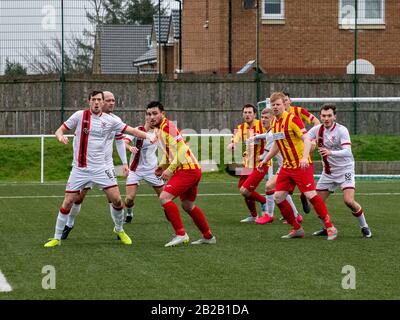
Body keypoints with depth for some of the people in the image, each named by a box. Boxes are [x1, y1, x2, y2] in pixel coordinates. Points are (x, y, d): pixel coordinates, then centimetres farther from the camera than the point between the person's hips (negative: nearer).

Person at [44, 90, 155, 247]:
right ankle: (56, 238, 9)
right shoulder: (80, 116, -2)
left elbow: (131, 130, 2)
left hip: (100, 168, 1)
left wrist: (147, 135, -14)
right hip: (79, 169, -1)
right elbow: (60, 130, 0)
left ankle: (119, 230, 22)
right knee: (68, 202, -5)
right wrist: (60, 136, -23)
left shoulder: (109, 120, 2)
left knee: (116, 200, -4)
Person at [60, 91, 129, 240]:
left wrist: (124, 163, 7)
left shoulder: (116, 120, 1)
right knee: (79, 196, -1)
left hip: (107, 164, 2)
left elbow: (120, 142, 12)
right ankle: (69, 225, 19)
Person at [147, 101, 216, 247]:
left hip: (187, 169, -10)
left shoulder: (168, 126, -13)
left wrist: (170, 169, -20)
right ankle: (208, 237, 32)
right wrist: (162, 165, 12)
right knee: (188, 205, 21)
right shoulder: (159, 130, 16)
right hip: (193, 169, 10)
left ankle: (181, 234, -15)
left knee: (165, 197, -18)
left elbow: (181, 149, -19)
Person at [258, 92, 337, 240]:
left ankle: (330, 227, -5)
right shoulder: (274, 122, 11)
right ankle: (297, 229, 11)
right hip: (287, 166, 8)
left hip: (301, 165, -8)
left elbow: (307, 139, -21)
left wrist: (305, 158, -35)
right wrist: (265, 160, 24)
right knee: (278, 197, 1)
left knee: (311, 195, -15)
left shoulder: (292, 119, -13)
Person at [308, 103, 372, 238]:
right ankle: (327, 228, 23)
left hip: (345, 170, -5)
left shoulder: (341, 130, -17)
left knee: (349, 201, -20)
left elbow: (347, 151, -27)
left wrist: (330, 152, -43)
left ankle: (364, 227, 2)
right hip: (328, 171, 5)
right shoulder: (317, 130, -1)